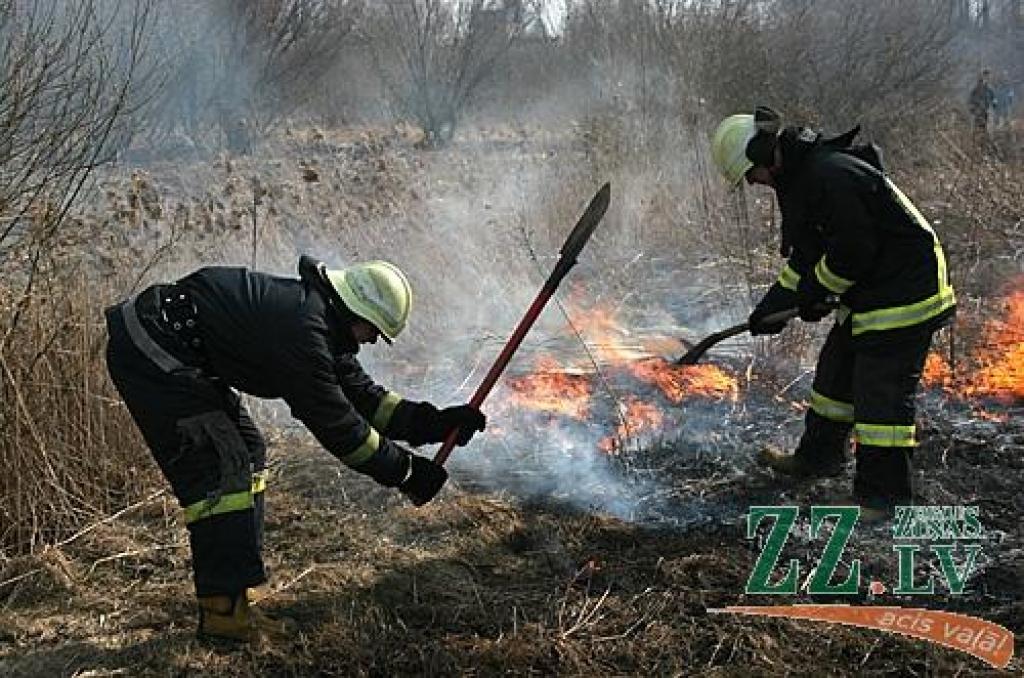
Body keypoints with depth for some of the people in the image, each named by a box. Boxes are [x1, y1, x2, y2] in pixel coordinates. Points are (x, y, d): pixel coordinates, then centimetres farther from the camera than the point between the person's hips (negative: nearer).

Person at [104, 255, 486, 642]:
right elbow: (334, 422, -22)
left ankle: (231, 599, 16)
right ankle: (224, 612, -8)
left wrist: (432, 422, 2)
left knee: (247, 454, 11)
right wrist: (403, 470, -14)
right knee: (221, 469, -14)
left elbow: (360, 395, 11)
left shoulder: (320, 320, 7)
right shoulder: (301, 327, -26)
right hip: (148, 351, -11)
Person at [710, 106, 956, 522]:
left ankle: (882, 495, 1)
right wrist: (773, 306, 9)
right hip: (864, 295, 11)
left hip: (904, 294, -11)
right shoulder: (795, 180, 9)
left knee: (881, 393, -8)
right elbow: (805, 255, 16)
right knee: (835, 374, 21)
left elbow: (853, 252, -27)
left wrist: (813, 294, -12)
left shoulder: (832, 176, -26)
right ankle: (817, 459, 38)